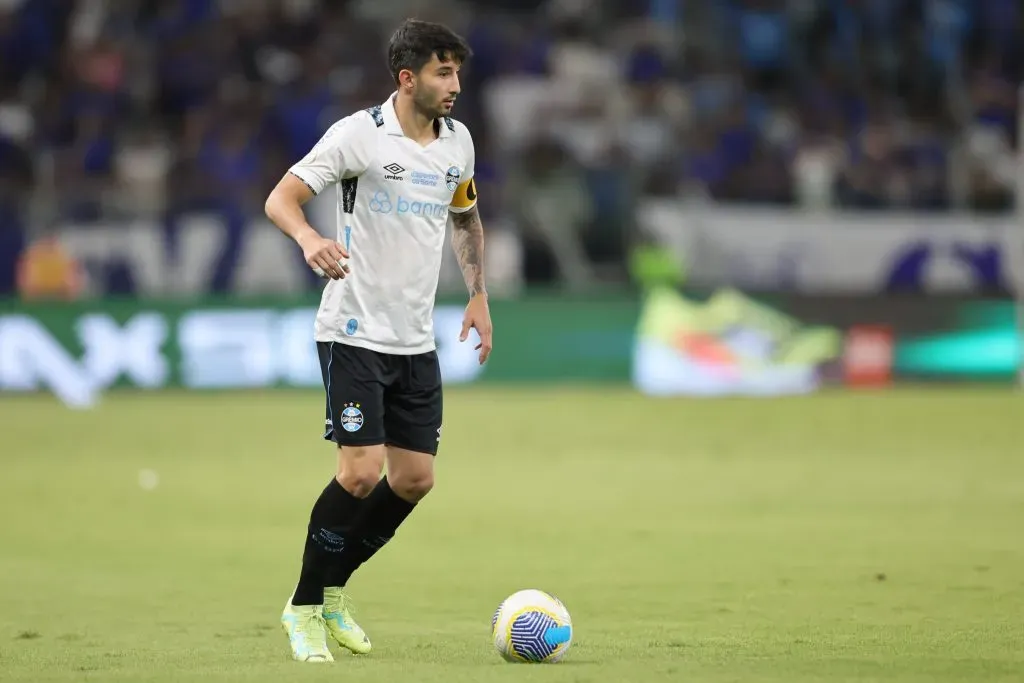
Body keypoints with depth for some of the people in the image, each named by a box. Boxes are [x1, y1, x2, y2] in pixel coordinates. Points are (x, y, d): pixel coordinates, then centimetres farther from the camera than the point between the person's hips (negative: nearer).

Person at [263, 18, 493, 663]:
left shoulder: (457, 140, 7)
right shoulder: (359, 134, -12)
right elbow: (281, 198, -14)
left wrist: (478, 296, 17)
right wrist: (309, 238, -35)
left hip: (417, 342, 7)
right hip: (355, 335, -7)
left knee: (415, 479, 4)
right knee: (362, 471, -15)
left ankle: (333, 590, 23)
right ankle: (304, 609, 1)